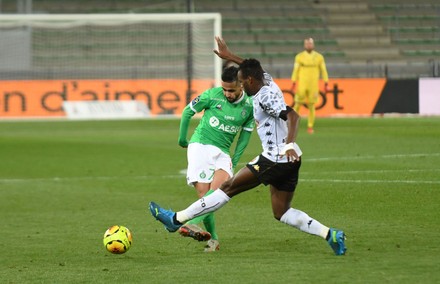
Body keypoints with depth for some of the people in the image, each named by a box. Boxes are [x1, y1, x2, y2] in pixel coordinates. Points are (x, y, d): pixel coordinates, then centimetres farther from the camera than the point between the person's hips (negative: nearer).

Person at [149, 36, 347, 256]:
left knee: (229, 187, -1)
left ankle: (177, 219, 4)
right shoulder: (268, 82, 11)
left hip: (274, 159, -9)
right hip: (288, 162, 9)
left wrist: (290, 144, -40)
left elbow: (292, 115, -28)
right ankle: (331, 235, -2)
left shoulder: (265, 96, -15)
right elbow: (253, 68, 34)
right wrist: (229, 56, 41)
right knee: (281, 213, 10)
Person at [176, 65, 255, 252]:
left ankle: (194, 223, -37)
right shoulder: (212, 95, -7)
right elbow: (188, 111, 7)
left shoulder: (249, 106, 1)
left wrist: (235, 159, 4)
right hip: (200, 145, -2)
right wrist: (182, 138, 12)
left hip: (223, 152, 2)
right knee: (203, 192, -13)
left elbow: (246, 133, 12)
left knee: (217, 188, -26)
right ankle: (213, 238, -3)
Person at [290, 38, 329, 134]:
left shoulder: (319, 57, 1)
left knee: (311, 106, 1)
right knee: (298, 104, -2)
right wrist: (293, 84, -5)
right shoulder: (299, 56, -1)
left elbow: (323, 70, 3)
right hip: (302, 84, -1)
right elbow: (295, 70, 0)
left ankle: (310, 127, 9)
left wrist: (326, 84, -2)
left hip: (313, 85, 1)